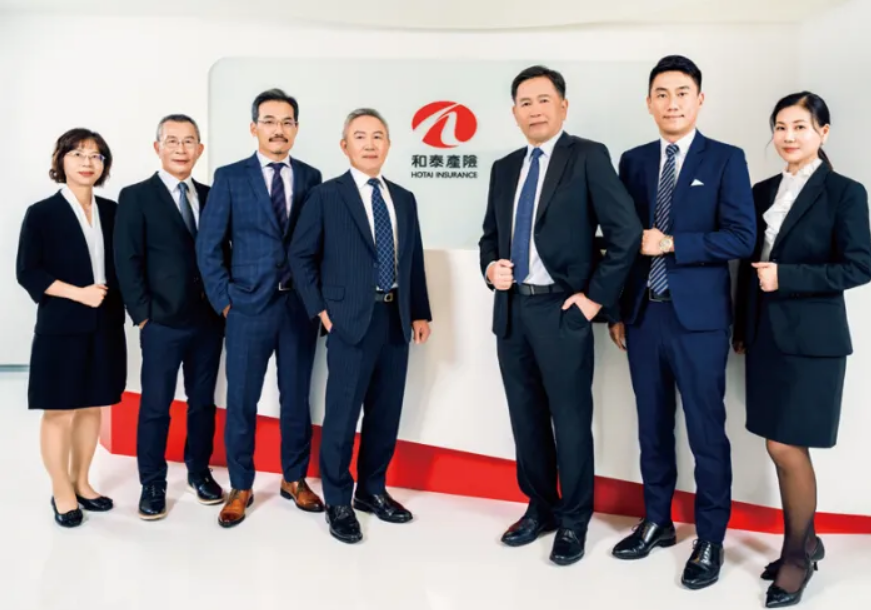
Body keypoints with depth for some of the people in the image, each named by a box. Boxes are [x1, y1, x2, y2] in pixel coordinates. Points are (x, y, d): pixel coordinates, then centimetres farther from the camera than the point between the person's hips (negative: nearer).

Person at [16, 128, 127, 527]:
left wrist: (114, 296, -4)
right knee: (59, 412, 4)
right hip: (61, 327, -4)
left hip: (105, 326, 4)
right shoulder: (42, 213, -3)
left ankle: (81, 483, 26)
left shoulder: (112, 211, 9)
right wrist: (78, 294, -16)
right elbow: (27, 272, -7)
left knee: (92, 407, 11)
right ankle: (62, 493, 18)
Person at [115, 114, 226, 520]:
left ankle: (199, 472, 29)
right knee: (155, 406, 5)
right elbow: (127, 261, -6)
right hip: (162, 323, -4)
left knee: (203, 401, 13)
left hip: (209, 320, 4)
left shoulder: (211, 196, 10)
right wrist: (143, 315, -10)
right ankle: (152, 484, 19)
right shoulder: (136, 197, -1)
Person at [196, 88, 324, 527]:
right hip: (249, 305, -1)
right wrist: (224, 300, -5)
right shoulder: (230, 177, 1)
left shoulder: (311, 177, 6)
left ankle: (294, 479, 28)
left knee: (297, 397, 12)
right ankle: (240, 487, 22)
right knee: (242, 400, 6)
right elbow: (208, 245, 0)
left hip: (301, 305, 2)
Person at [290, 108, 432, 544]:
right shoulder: (326, 196, 0)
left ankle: (372, 490, 28)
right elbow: (301, 256, 0)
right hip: (351, 320, -5)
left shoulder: (404, 199, 13)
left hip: (396, 319, 5)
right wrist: (320, 309, -6)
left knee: (386, 412, 12)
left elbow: (413, 260, 14)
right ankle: (338, 502, 16)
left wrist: (420, 312, 9)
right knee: (343, 414, 0)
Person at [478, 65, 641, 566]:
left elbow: (626, 231, -11)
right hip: (511, 309, 6)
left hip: (561, 309, -6)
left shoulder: (589, 156, -5)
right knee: (526, 416, 14)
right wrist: (491, 267, -2)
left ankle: (573, 521, 22)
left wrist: (596, 297, -11)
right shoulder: (505, 168, 14)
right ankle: (540, 508, 32)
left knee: (570, 419, 4)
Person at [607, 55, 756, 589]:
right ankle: (657, 522, 29)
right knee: (653, 427, 13)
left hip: (698, 317, -4)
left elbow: (742, 238, -9)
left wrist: (671, 243, -16)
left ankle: (710, 540, 19)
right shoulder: (633, 161, 10)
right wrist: (617, 310, 8)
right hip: (643, 315, 4)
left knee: (706, 433, 3)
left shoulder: (726, 160, -1)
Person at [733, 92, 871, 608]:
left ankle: (798, 554, 18)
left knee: (787, 448, -3)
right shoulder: (763, 192, 11)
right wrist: (742, 328, 13)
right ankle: (803, 543, 29)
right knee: (785, 448, 12)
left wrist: (786, 277, -18)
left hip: (810, 338, -5)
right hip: (766, 336, 6)